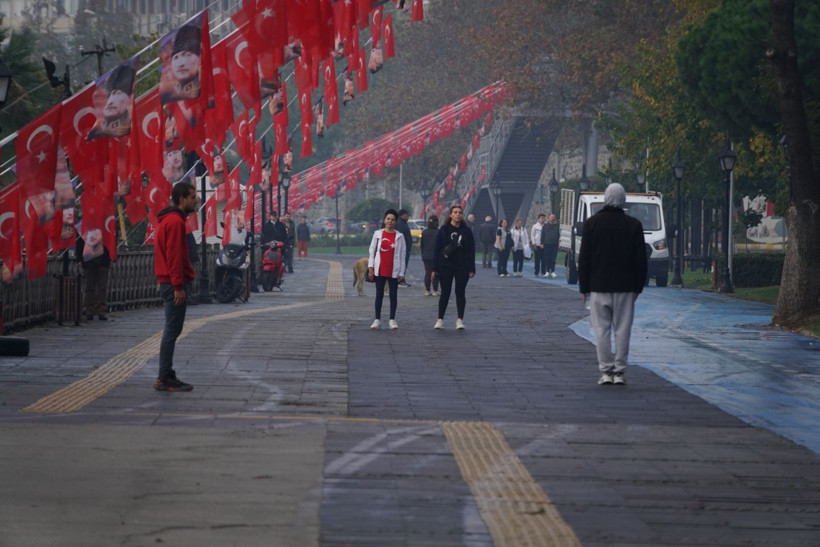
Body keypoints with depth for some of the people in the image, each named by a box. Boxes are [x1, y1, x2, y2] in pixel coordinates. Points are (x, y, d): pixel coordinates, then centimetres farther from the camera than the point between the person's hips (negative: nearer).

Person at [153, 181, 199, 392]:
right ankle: (165, 378, -8)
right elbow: (174, 256, -20)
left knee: (172, 330, 13)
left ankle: (167, 376, 16)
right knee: (172, 331, -9)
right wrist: (178, 286, -22)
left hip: (170, 283, 11)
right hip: (175, 284, -11)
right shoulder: (175, 222, -14)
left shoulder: (170, 220, 18)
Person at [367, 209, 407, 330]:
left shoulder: (399, 236, 1)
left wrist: (401, 273, -2)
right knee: (379, 294, 5)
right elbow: (372, 251, 5)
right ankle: (377, 320, 9)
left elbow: (402, 255, 2)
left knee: (393, 295, 4)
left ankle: (392, 319, 10)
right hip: (380, 270, 1)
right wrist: (370, 268, -3)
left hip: (393, 271, -1)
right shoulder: (378, 234, 4)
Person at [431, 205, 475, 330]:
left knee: (460, 292, 3)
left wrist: (471, 269, -4)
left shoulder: (467, 231, 3)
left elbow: (471, 250, 3)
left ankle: (460, 320, 9)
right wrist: (435, 268, -6)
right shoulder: (444, 230, -1)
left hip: (462, 267, 1)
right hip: (445, 267, -1)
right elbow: (437, 249, -2)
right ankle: (440, 320, 8)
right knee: (445, 292, 1)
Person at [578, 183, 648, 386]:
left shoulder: (592, 223, 0)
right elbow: (640, 260, 3)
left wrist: (584, 287, 7)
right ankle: (619, 372, 2)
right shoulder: (633, 225, 0)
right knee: (622, 330, 3)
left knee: (602, 330, 3)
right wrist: (637, 287, 11)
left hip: (599, 286, 0)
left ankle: (606, 372, 1)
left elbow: (584, 258, 2)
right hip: (625, 287, 0)